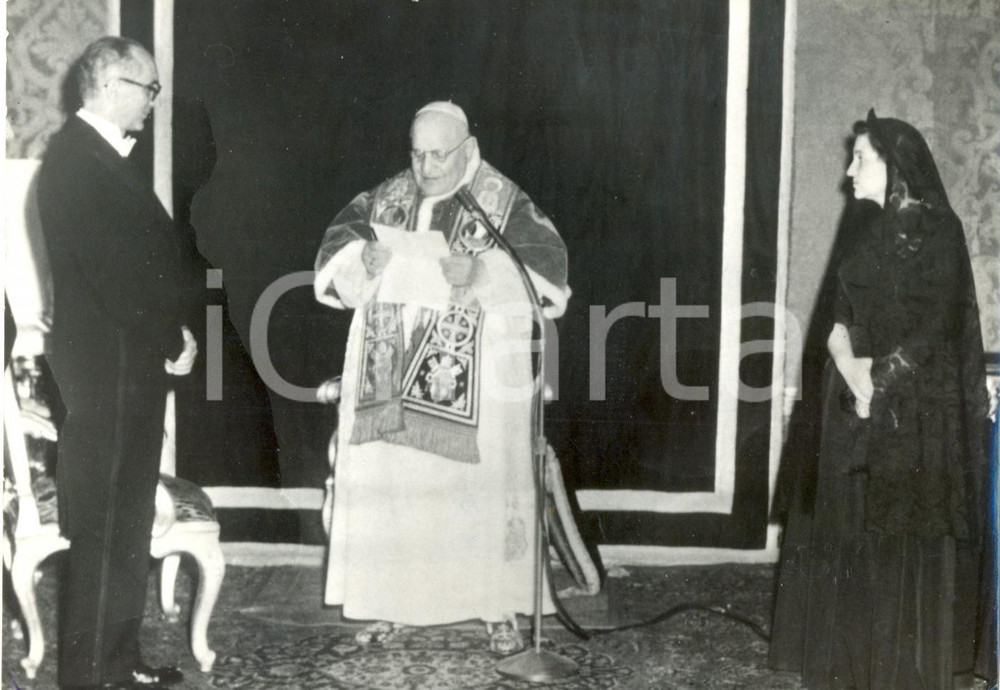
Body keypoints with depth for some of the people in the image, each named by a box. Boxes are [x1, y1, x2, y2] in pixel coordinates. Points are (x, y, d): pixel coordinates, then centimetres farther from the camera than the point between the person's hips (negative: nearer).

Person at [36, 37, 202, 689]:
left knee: (128, 523, 16)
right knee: (103, 528, -1)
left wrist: (176, 329, 1)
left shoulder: (109, 156, 14)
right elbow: (115, 270, -21)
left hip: (135, 362, 10)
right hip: (107, 367, -10)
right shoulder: (75, 161, -17)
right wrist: (171, 343, -11)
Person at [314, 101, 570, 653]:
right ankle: (390, 603, 20)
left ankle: (498, 608, 12)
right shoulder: (387, 197, 9)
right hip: (391, 377, 4)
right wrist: (364, 257, -14)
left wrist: (483, 271, -28)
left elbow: (549, 262, -12)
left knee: (479, 486, 0)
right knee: (386, 484, 6)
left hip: (473, 386, -4)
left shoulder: (503, 202, -4)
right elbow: (335, 243, 9)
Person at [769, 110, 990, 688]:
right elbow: (842, 318, 8)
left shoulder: (933, 228, -11)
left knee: (903, 542, -1)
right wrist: (849, 363, -12)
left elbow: (932, 329, -18)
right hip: (865, 405, 8)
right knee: (860, 534, 12)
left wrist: (877, 383, -19)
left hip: (913, 413, -8)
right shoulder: (882, 229, 14)